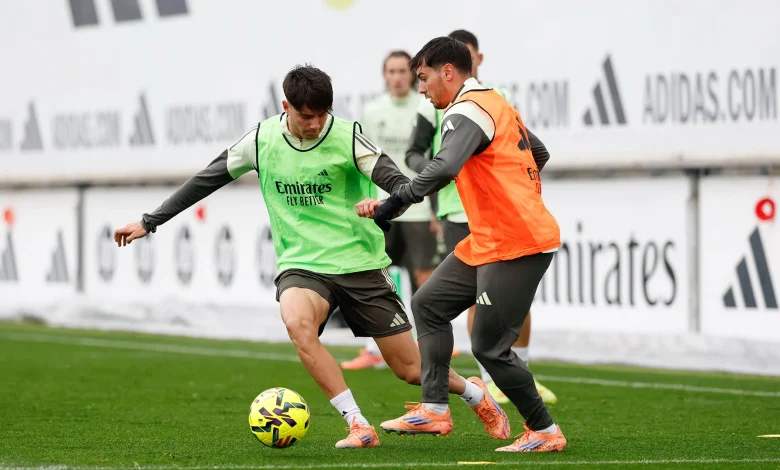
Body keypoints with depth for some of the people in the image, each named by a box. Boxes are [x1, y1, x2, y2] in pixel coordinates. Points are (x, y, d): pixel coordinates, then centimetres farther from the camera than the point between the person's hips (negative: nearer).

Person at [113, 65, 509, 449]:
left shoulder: (347, 137, -11)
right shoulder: (262, 139, -4)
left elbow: (398, 183, -20)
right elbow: (207, 179, 6)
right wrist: (149, 222, 7)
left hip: (359, 263, -1)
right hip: (301, 266, 2)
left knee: (409, 368, 2)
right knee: (297, 323, -34)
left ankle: (475, 394, 35)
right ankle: (358, 426, -26)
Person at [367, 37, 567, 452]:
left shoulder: (466, 111, -15)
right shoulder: (498, 104, 16)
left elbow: (444, 168, -34)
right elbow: (537, 153, 27)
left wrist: (395, 202, -34)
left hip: (515, 246, -11)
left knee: (488, 347, -6)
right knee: (429, 303, 13)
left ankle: (544, 432, 6)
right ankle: (434, 408, 11)